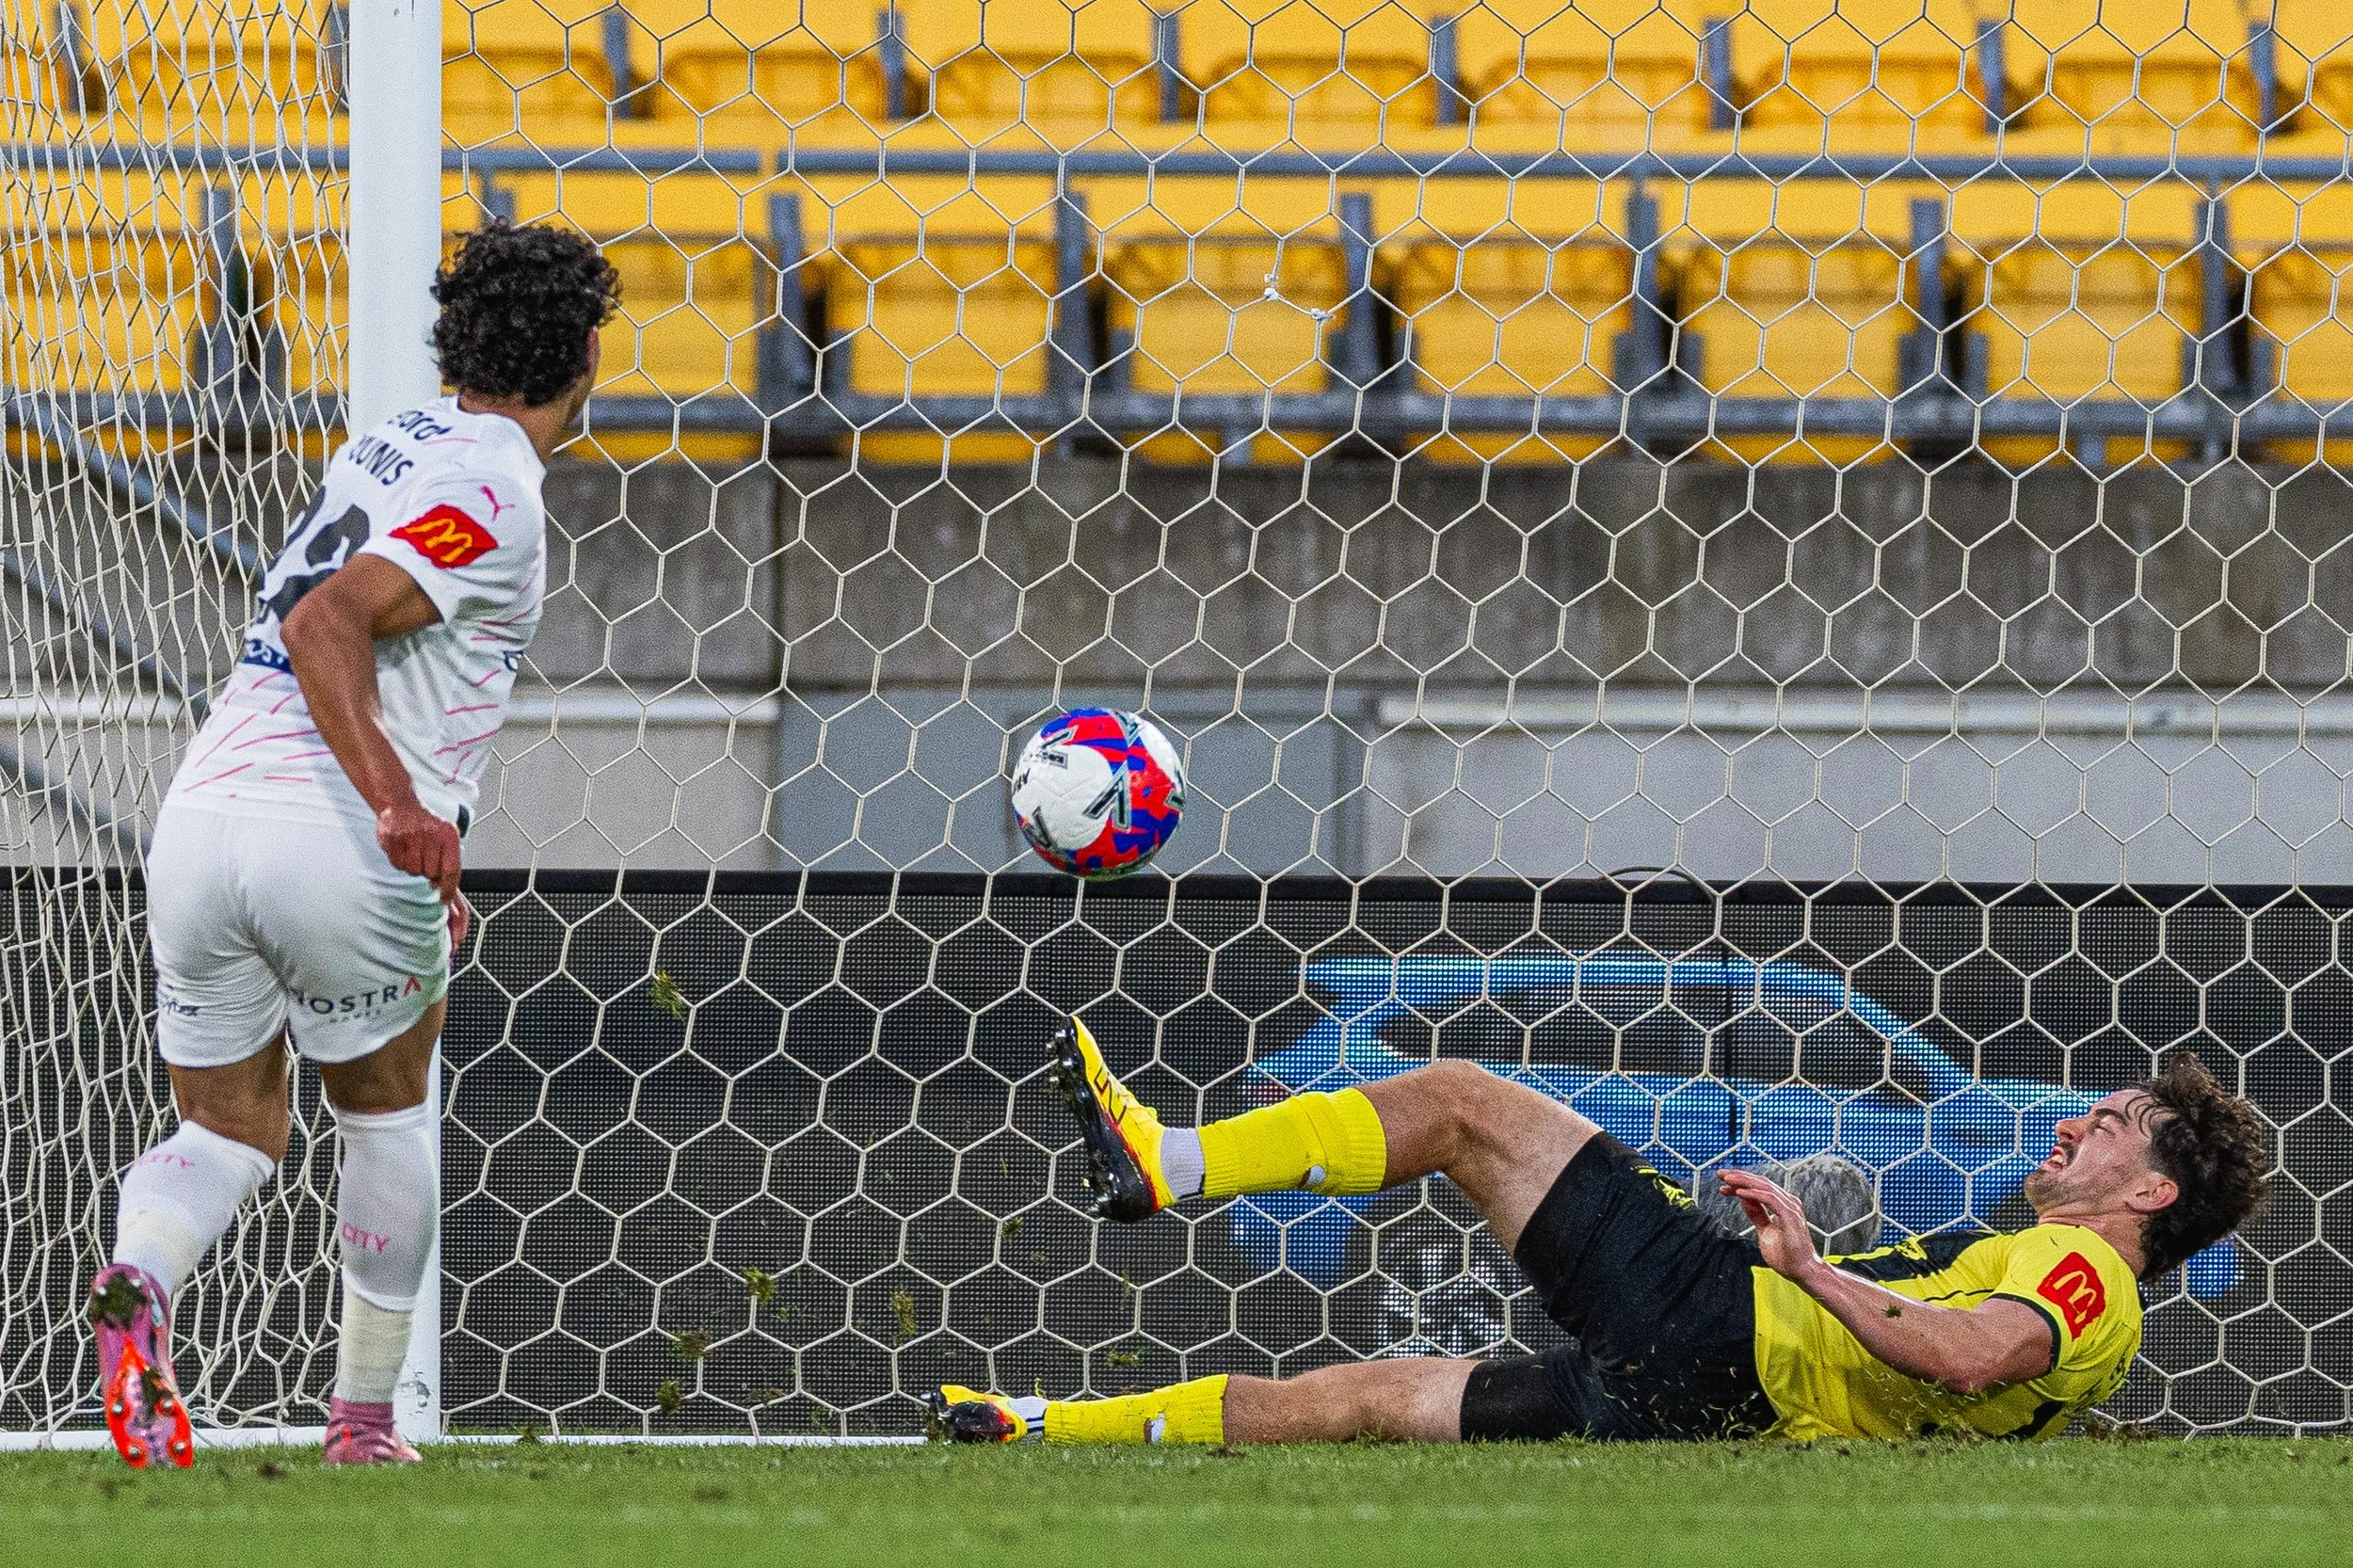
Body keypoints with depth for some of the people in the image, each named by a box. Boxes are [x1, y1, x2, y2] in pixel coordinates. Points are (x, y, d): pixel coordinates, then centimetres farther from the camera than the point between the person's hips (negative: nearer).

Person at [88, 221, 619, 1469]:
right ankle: (364, 1416, 24)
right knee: (386, 1115, 18)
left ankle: (135, 1283, -18)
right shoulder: (493, 501, -9)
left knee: (228, 1131, 14)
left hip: (201, 816, 6)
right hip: (338, 850, -6)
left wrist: (419, 870, 33)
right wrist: (400, 807, -31)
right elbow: (325, 623, -23)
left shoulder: (389, 448, 18)